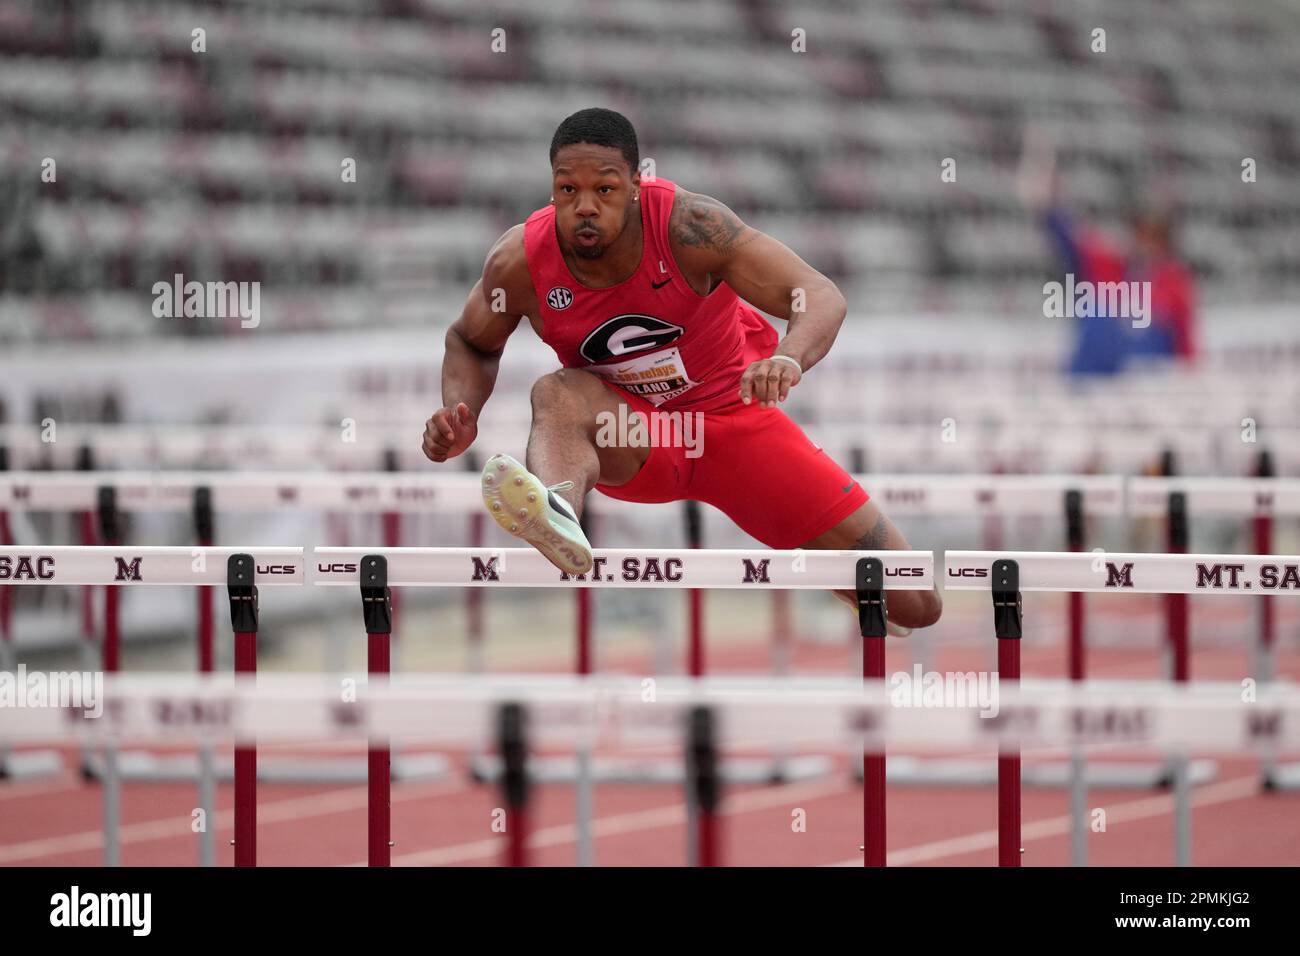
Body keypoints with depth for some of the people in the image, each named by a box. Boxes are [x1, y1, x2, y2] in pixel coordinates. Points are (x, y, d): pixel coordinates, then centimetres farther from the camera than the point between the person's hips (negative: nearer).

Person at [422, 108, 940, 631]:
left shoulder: (686, 225, -25)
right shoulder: (521, 262, -18)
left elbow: (821, 297, -29)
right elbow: (471, 342, 5)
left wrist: (790, 358, -51)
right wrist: (460, 420, -16)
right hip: (630, 437, 0)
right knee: (557, 394, -36)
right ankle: (558, 518, -67)